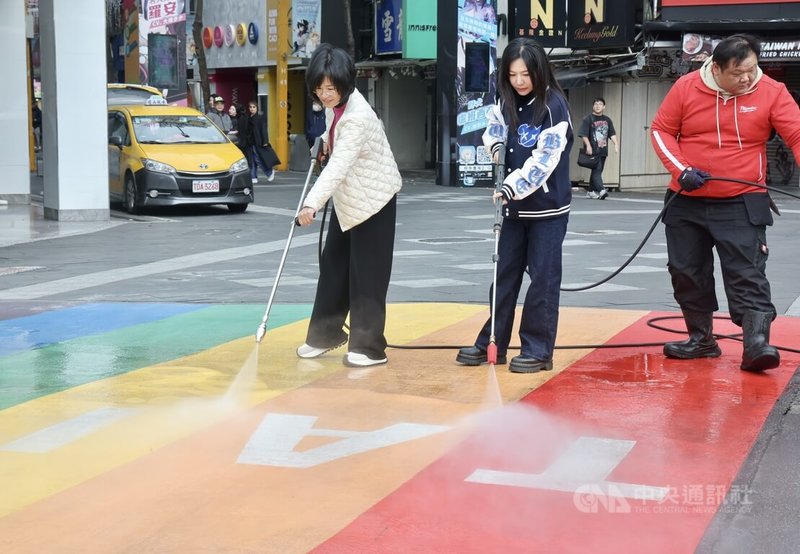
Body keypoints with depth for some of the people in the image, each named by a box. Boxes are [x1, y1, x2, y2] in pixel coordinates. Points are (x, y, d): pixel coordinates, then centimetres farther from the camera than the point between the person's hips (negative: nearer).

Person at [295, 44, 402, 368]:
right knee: (333, 264, 14)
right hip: (347, 198, 9)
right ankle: (325, 333, 26)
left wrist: (312, 203, -50)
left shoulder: (357, 116, -29)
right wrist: (325, 141, 3)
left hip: (373, 198, -9)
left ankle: (369, 347, 4)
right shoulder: (334, 104, -3)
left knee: (367, 274, -5)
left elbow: (338, 165, -41)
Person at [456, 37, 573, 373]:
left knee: (542, 277, 0)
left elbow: (545, 159, -20)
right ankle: (492, 342, 19)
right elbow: (494, 128, 19)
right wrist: (496, 148, -3)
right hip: (515, 206, 6)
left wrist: (513, 187, -27)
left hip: (548, 207, -6)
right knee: (504, 273, 11)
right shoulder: (507, 102, 5)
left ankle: (538, 350, 8)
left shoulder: (553, 105, -14)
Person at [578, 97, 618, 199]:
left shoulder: (607, 120, 16)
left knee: (597, 171, 9)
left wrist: (616, 144, -3)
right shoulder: (588, 119, -1)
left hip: (603, 151, 6)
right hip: (592, 151, -6)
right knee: (596, 171, -16)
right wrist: (588, 145, -20)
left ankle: (591, 191, 17)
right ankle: (601, 190, -27)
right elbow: (583, 134, -8)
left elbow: (612, 134, 13)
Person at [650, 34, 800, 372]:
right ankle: (701, 339, 27)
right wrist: (680, 169, -12)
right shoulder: (685, 88, -5)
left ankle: (757, 344, -13)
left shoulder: (771, 92, -9)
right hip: (686, 202, 3)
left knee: (748, 276, -11)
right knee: (686, 272, 12)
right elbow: (661, 130, 3)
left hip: (742, 205, -3)